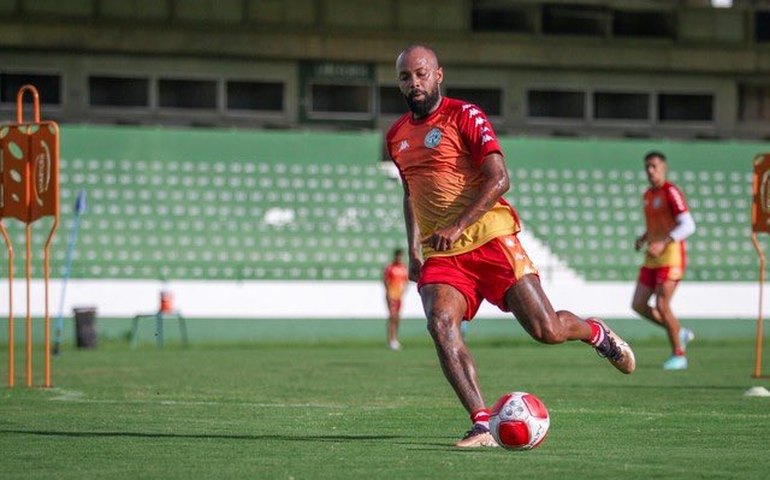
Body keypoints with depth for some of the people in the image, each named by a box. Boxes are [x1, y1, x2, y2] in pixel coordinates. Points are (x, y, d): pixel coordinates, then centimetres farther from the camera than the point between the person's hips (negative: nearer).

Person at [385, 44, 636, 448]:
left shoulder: (464, 116, -5)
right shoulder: (396, 136, 14)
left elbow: (499, 179, -14)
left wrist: (457, 226, -22)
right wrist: (413, 251, 21)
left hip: (489, 239, -4)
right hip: (439, 255, 5)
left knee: (545, 330, -8)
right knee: (440, 323, -24)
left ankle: (595, 333, 29)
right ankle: (482, 425, -25)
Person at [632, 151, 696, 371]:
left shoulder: (671, 192, -12)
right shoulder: (648, 195, 15)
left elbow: (688, 225, -20)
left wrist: (663, 243, -29)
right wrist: (642, 239, 10)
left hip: (671, 256, -9)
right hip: (652, 259, 9)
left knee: (661, 306, -13)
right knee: (638, 305, 3)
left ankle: (678, 355, 2)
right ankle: (680, 333, 20)